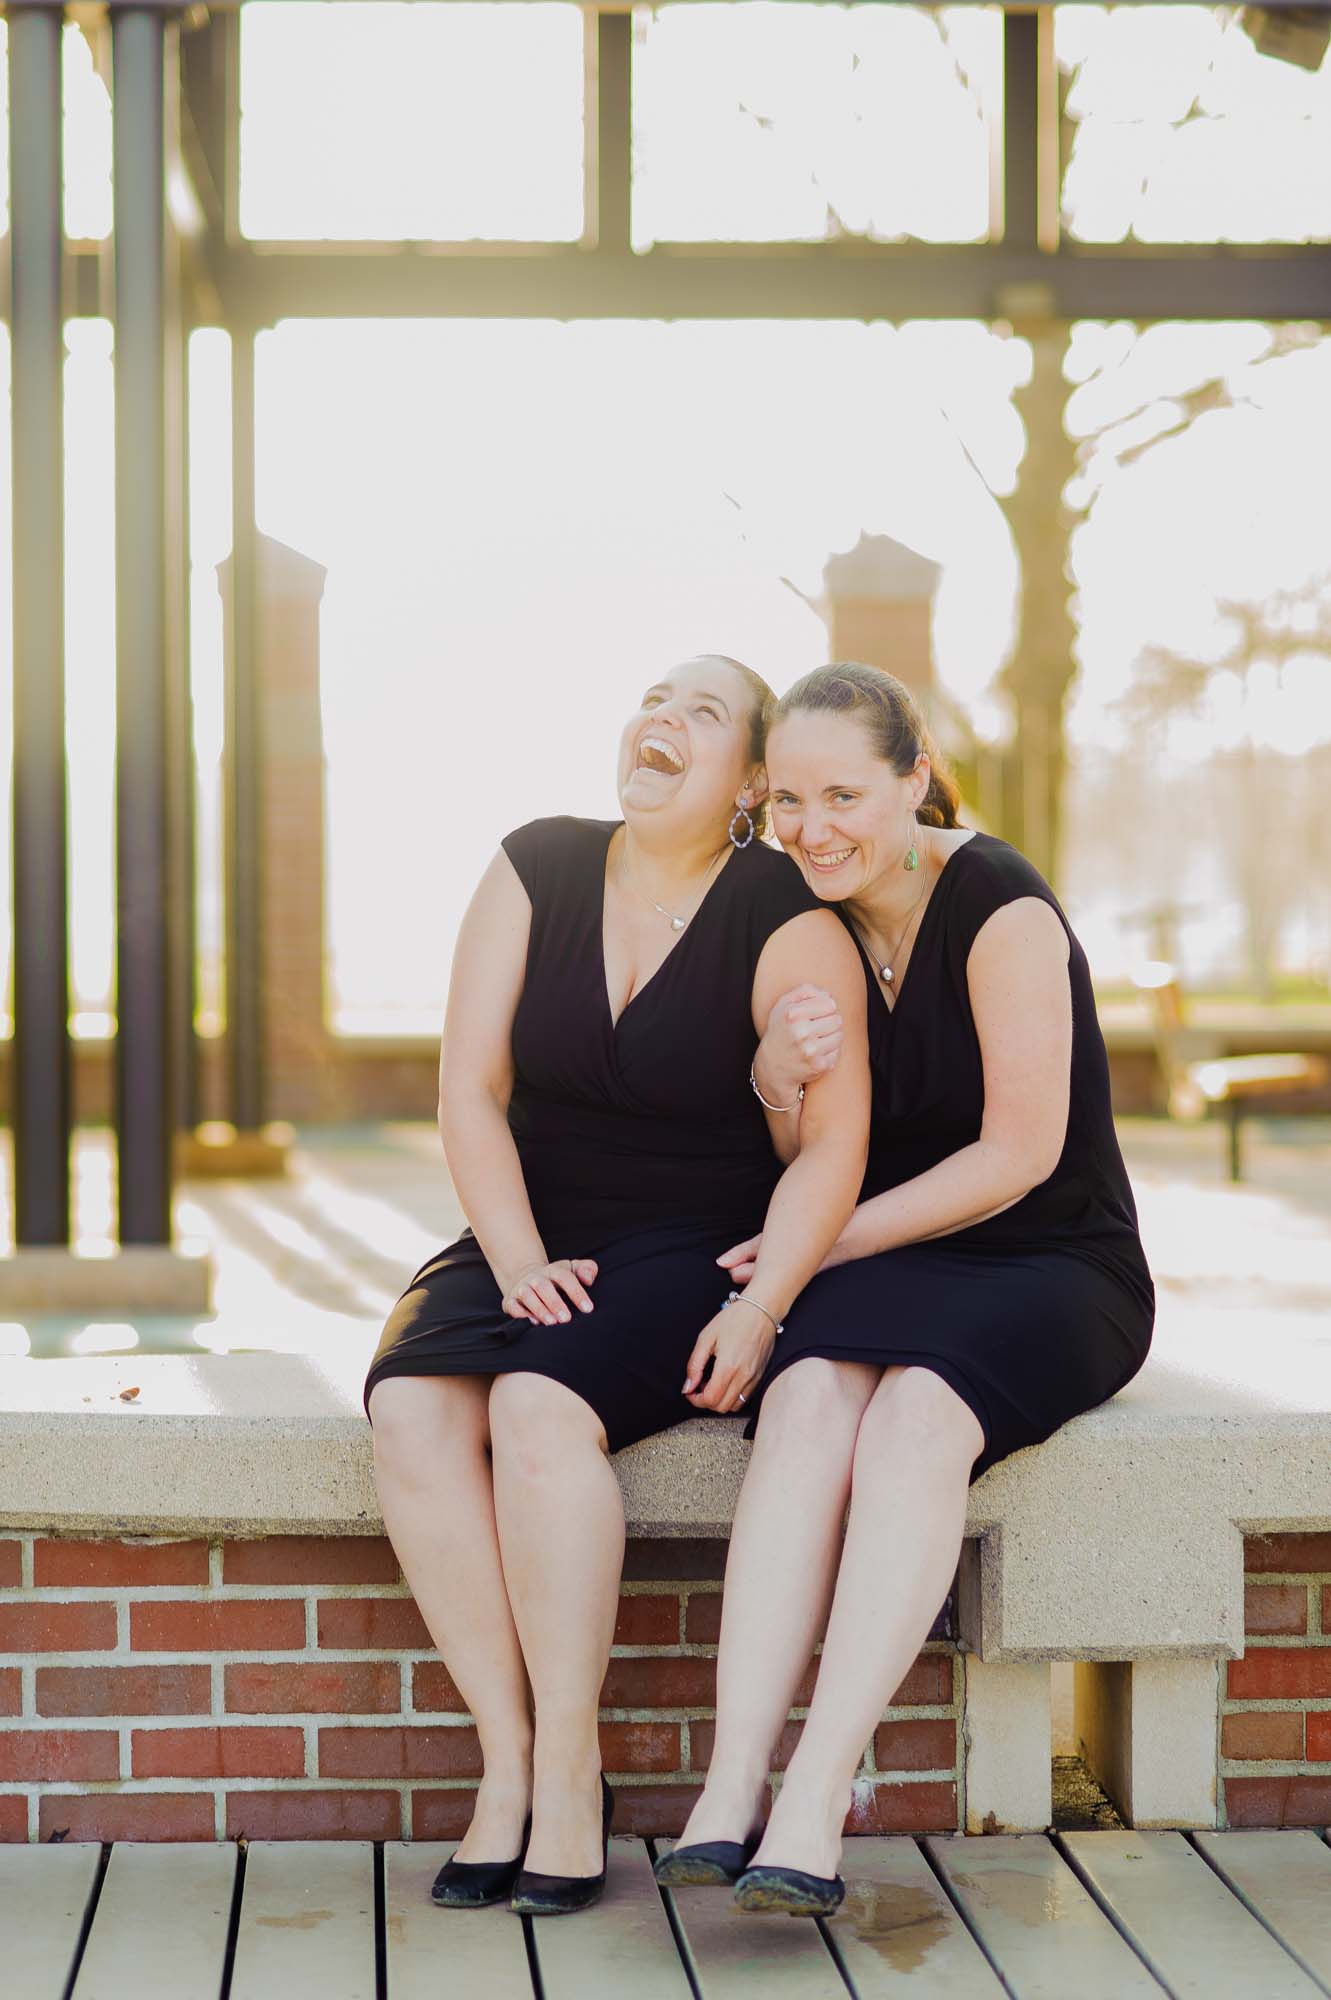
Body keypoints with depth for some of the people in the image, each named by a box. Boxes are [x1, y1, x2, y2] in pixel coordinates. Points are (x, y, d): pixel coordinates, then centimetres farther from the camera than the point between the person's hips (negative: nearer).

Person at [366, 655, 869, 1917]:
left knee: (540, 1407, -33)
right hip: (532, 1242, 4)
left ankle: (569, 1768, -20)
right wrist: (521, 1264, -14)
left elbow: (834, 1141, -10)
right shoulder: (534, 873, 4)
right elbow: (470, 1090, 0)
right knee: (410, 1407, -27)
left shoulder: (786, 923, -6)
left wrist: (757, 1310, -23)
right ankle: (505, 1755, -19)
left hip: (697, 1255, -4)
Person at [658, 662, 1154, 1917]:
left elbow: (1019, 1155, -14)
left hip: (1053, 1272, -4)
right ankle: (730, 1794, -40)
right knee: (809, 1398, -30)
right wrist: (775, 1070, -14)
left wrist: (832, 1241, -11)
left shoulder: (1002, 913, -14)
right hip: (883, 1275, 4)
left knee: (916, 1414, -35)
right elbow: (786, 1152, 10)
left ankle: (813, 1811, -39)